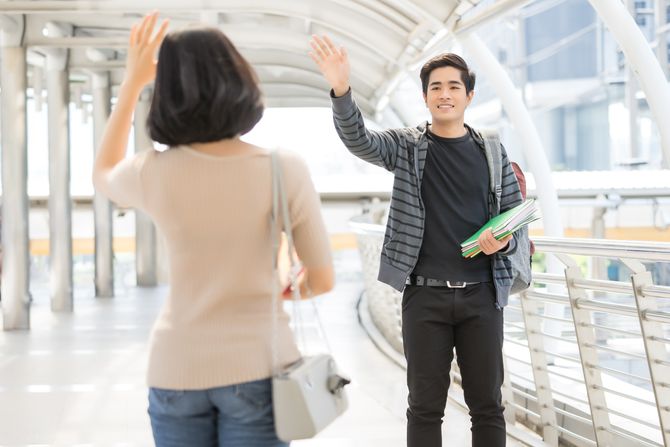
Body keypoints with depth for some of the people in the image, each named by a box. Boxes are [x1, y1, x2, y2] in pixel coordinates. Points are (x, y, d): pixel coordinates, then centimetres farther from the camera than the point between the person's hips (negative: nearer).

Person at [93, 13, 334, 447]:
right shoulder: (285, 169, -12)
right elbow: (323, 279, -3)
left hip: (177, 370, 2)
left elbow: (103, 175, 18)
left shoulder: (154, 173, -8)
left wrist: (132, 82, 14)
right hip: (257, 366, -1)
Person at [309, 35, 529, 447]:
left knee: (487, 404, 8)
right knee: (426, 405, 5)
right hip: (425, 295, -1)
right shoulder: (406, 145, 3)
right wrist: (341, 91, -34)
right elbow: (358, 140, -16)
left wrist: (504, 243, -13)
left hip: (482, 294, 1)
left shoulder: (492, 152, 7)